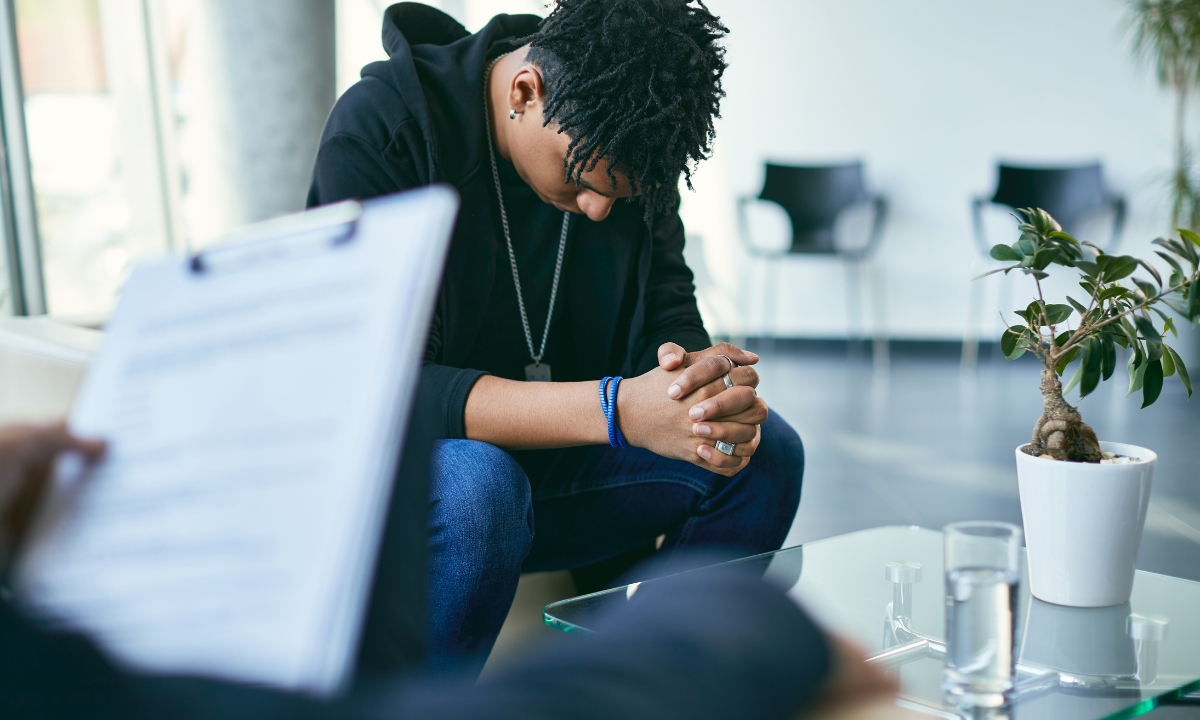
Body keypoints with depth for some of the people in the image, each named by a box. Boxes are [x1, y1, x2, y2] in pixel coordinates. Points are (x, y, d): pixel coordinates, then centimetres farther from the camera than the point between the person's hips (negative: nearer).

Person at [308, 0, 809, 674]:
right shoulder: (381, 124, -21)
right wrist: (615, 409, -39)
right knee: (475, 482, -39)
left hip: (546, 462, 5)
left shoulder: (628, 149, -4)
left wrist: (713, 386, -30)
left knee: (766, 450, -14)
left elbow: (668, 321, -3)